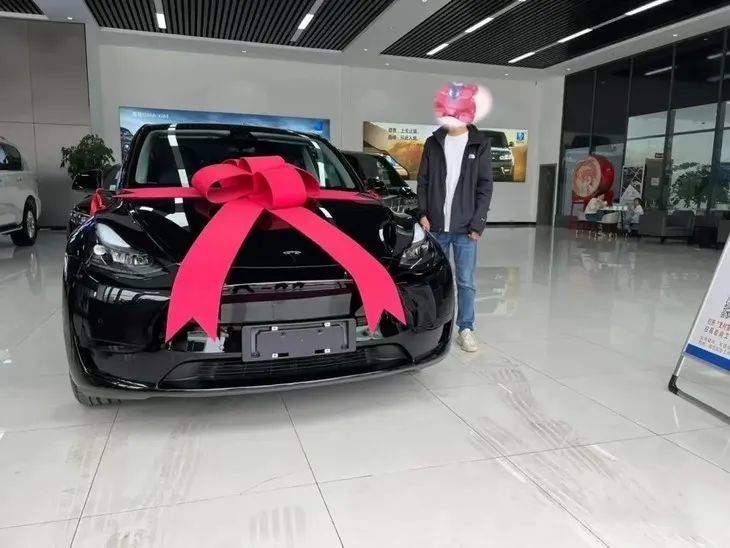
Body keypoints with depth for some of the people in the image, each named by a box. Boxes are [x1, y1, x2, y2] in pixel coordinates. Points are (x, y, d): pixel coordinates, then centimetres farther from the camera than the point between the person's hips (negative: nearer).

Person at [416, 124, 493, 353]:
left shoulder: (480, 144, 1)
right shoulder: (433, 143, 7)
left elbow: (485, 186, -1)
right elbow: (423, 181, 8)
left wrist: (478, 224, -8)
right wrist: (423, 213, -4)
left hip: (465, 227, -2)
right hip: (436, 226, 2)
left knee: (465, 281, 2)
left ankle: (466, 329, 12)